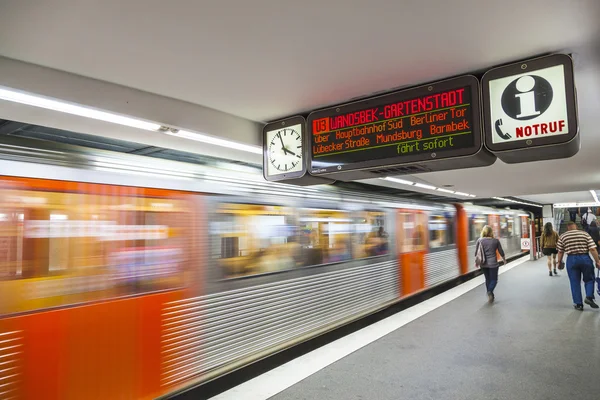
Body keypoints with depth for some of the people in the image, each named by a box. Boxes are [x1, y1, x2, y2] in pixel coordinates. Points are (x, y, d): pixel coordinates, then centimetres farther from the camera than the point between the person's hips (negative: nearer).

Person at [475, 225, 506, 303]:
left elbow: (476, 252, 0)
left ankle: (490, 295, 22)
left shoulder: (479, 240, -4)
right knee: (494, 279, 6)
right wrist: (504, 260, 21)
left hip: (483, 264, 2)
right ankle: (490, 292, -20)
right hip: (493, 263, -2)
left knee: (487, 279, 16)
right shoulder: (495, 241, -5)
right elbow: (501, 252, 4)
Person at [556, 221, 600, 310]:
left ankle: (578, 304, 11)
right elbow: (592, 249, -5)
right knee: (589, 279, 19)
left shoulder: (562, 237, 4)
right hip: (585, 258, 0)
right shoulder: (585, 234, 2)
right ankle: (589, 296, -1)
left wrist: (559, 261, 17)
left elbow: (560, 252, 4)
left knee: (575, 282, 9)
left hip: (571, 259, 0)